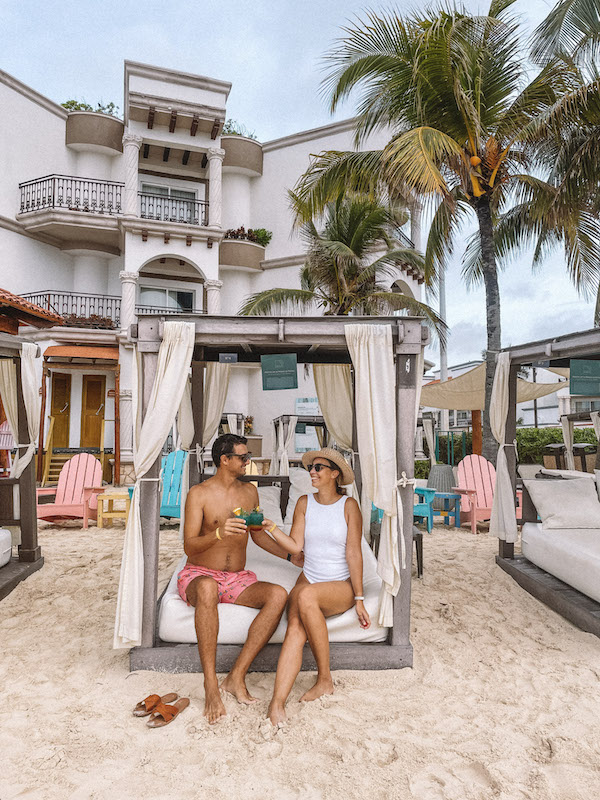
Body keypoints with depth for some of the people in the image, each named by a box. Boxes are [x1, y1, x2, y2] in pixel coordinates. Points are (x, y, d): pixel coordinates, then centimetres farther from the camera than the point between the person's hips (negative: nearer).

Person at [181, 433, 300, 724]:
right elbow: (189, 547, -15)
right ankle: (211, 686, -31)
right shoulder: (199, 494, -7)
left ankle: (236, 677, -21)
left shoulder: (249, 492, 8)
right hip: (198, 575, -4)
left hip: (237, 579, 4)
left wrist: (292, 556, 12)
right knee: (207, 588, -41)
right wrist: (218, 534, -34)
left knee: (278, 594, -25)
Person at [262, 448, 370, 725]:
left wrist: (359, 599, -9)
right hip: (308, 580, 3)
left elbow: (353, 553, -7)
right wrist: (271, 528, -15)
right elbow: (296, 546, 1)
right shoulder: (304, 503, 6)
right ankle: (277, 705, -30)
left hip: (341, 587, -3)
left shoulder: (348, 505, -4)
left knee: (306, 596, -35)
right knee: (295, 629, -27)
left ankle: (324, 679, -19)